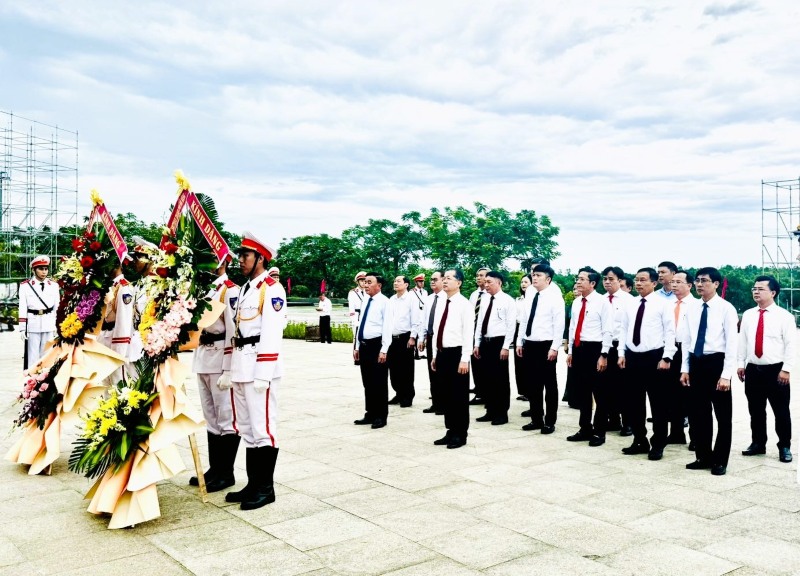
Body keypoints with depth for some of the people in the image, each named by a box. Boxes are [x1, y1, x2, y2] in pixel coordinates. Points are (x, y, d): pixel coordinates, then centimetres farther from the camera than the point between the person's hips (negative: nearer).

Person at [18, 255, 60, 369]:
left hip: (49, 325, 2)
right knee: (32, 356, -1)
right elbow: (22, 309, -3)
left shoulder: (54, 286, 7)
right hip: (32, 325, -2)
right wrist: (22, 329, -5)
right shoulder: (25, 286, -1)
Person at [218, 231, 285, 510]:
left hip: (259, 368, -9)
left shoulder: (271, 289, -8)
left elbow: (271, 334, -15)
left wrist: (263, 374, -20)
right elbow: (232, 332, 18)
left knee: (262, 427, -3)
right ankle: (253, 483, 21)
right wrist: (228, 369, 15)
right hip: (239, 368, 9)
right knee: (246, 428, 12)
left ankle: (265, 488, 7)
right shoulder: (243, 290, 18)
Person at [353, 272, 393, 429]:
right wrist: (357, 346, 17)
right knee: (367, 382, 14)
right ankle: (370, 414, 24)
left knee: (379, 383, 1)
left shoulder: (384, 302, -10)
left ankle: (381, 416, 11)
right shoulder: (366, 301, 13)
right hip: (364, 345, 8)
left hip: (376, 345, -8)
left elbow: (387, 327, -14)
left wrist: (384, 350, -18)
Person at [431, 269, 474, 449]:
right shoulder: (441, 304, 13)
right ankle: (450, 431, 21)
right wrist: (435, 355, 14)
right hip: (442, 353, 7)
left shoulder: (465, 305, -9)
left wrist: (464, 359, -18)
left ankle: (460, 435, 10)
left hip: (456, 353, -7)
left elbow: (468, 333, -13)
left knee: (459, 395, 1)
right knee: (447, 394, 12)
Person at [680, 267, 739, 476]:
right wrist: (685, 368, 7)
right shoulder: (692, 310, 8)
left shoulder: (726, 309, -8)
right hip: (696, 363, 5)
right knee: (698, 414, 12)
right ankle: (703, 457, 24)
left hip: (716, 362, -5)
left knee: (723, 415, 7)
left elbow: (732, 343, -11)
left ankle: (720, 460, 18)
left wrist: (726, 375, -16)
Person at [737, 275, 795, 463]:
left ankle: (784, 447, 17)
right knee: (755, 410, 12)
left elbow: (790, 345, -8)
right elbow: (742, 341, 10)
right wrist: (740, 364, 5)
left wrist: (786, 369, -13)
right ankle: (758, 443, 24)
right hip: (752, 370, 4)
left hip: (775, 370, -4)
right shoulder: (747, 315, 8)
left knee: (781, 411, 5)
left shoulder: (784, 316, -5)